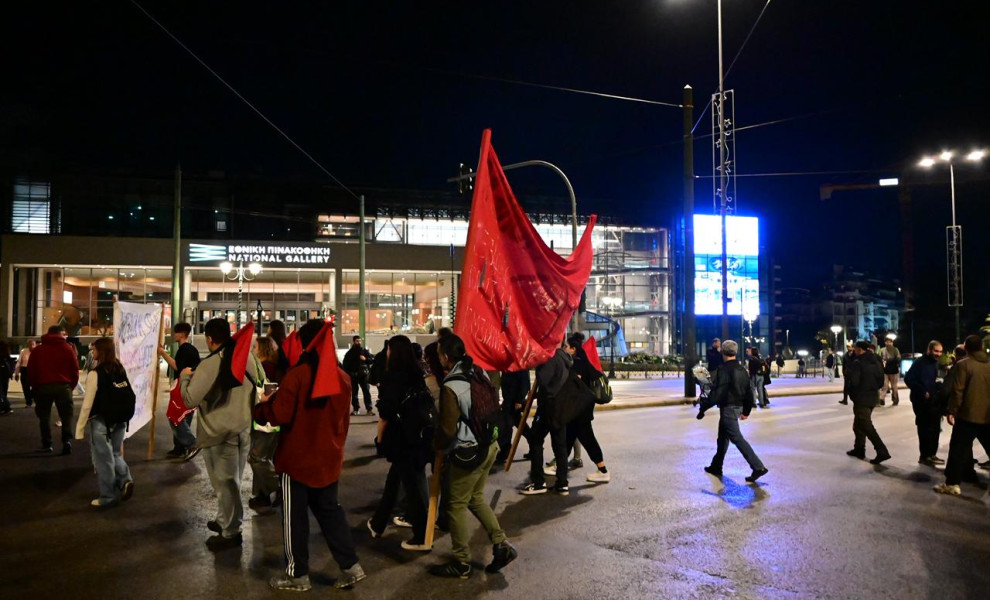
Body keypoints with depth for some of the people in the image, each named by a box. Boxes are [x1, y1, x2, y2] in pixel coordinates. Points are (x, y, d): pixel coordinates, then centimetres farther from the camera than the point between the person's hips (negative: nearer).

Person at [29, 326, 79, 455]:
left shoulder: (37, 350, 9)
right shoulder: (67, 348, 5)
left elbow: (32, 371, 7)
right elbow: (75, 369, 1)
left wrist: (35, 386, 17)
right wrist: (72, 386, 11)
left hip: (43, 387, 1)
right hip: (63, 386, -1)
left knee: (44, 416, 12)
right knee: (66, 415, 2)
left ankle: (46, 444, 12)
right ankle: (67, 440, -15)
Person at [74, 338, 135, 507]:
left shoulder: (95, 374, -16)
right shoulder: (121, 370, 1)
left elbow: (87, 404, -14)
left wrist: (80, 428, -6)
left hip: (101, 422, -6)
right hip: (120, 421, 6)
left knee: (103, 459, 7)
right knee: (114, 454, 22)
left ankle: (108, 497, 16)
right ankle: (125, 480, 1)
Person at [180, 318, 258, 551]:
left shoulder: (209, 365, -18)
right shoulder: (248, 360, 3)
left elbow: (190, 399, -16)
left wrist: (184, 377, 0)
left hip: (219, 435, -7)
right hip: (244, 431, 7)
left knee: (225, 484, 6)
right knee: (232, 482, 20)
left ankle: (230, 533, 17)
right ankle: (225, 521, 36)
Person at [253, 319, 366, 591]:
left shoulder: (297, 374, -18)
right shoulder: (342, 376, 1)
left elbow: (279, 415, -18)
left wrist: (262, 405, 3)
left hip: (298, 458, -5)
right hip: (329, 458, 6)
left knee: (295, 516, 9)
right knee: (329, 510, 17)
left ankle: (297, 574, 20)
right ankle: (350, 566, 16)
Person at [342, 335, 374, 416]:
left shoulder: (364, 351, 7)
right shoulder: (349, 353, 7)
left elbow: (372, 359, 6)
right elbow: (345, 365, 7)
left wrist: (365, 359, -12)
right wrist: (348, 375, -2)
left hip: (363, 375, -1)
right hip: (353, 376, 1)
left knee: (367, 391, -6)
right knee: (354, 393, 5)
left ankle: (369, 409, -3)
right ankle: (356, 409, 14)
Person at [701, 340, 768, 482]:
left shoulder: (723, 370, -17)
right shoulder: (742, 370, 8)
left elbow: (717, 392, -20)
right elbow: (749, 391, 12)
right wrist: (746, 411, 21)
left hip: (727, 408, -9)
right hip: (738, 406, 9)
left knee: (737, 438, -8)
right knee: (723, 437, 19)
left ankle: (758, 467, -13)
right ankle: (716, 467, 29)